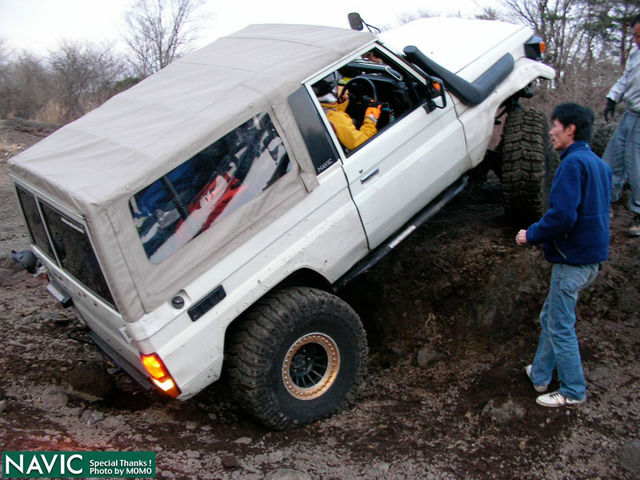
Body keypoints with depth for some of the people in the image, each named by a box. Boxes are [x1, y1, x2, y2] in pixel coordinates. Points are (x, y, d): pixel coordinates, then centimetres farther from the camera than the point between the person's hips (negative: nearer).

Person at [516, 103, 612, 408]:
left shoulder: (573, 163, -18)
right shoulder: (599, 164, 13)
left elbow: (562, 215, -27)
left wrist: (531, 235, -11)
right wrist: (540, 234, 16)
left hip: (573, 260, -10)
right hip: (593, 256, 10)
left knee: (560, 326, 4)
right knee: (551, 317, 20)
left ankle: (573, 391, 17)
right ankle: (540, 374, 32)